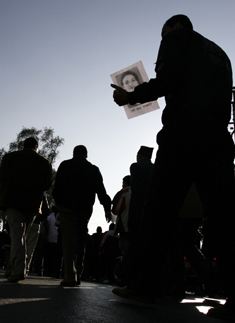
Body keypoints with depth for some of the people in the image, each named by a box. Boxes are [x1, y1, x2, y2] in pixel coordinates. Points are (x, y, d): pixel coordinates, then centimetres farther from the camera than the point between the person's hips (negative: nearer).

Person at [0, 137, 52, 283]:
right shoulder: (44, 162, 8)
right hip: (33, 202, 2)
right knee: (24, 234, 13)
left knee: (17, 232, -8)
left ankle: (19, 269, -22)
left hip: (13, 200, -1)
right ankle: (16, 267, 13)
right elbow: (47, 184, 3)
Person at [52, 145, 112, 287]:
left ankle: (70, 276, -15)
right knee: (80, 241, 10)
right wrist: (107, 208, 7)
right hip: (85, 208, 2)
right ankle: (78, 275, 9)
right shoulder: (93, 169, 11)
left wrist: (59, 203, 9)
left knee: (68, 239, -5)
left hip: (67, 207, -2)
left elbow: (57, 187, 1)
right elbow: (101, 190, 6)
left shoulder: (65, 165, 7)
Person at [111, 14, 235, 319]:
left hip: (182, 134, -6)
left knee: (159, 211, -3)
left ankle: (143, 285, 0)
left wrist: (131, 96, 5)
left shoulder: (176, 38, 12)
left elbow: (168, 78, -7)